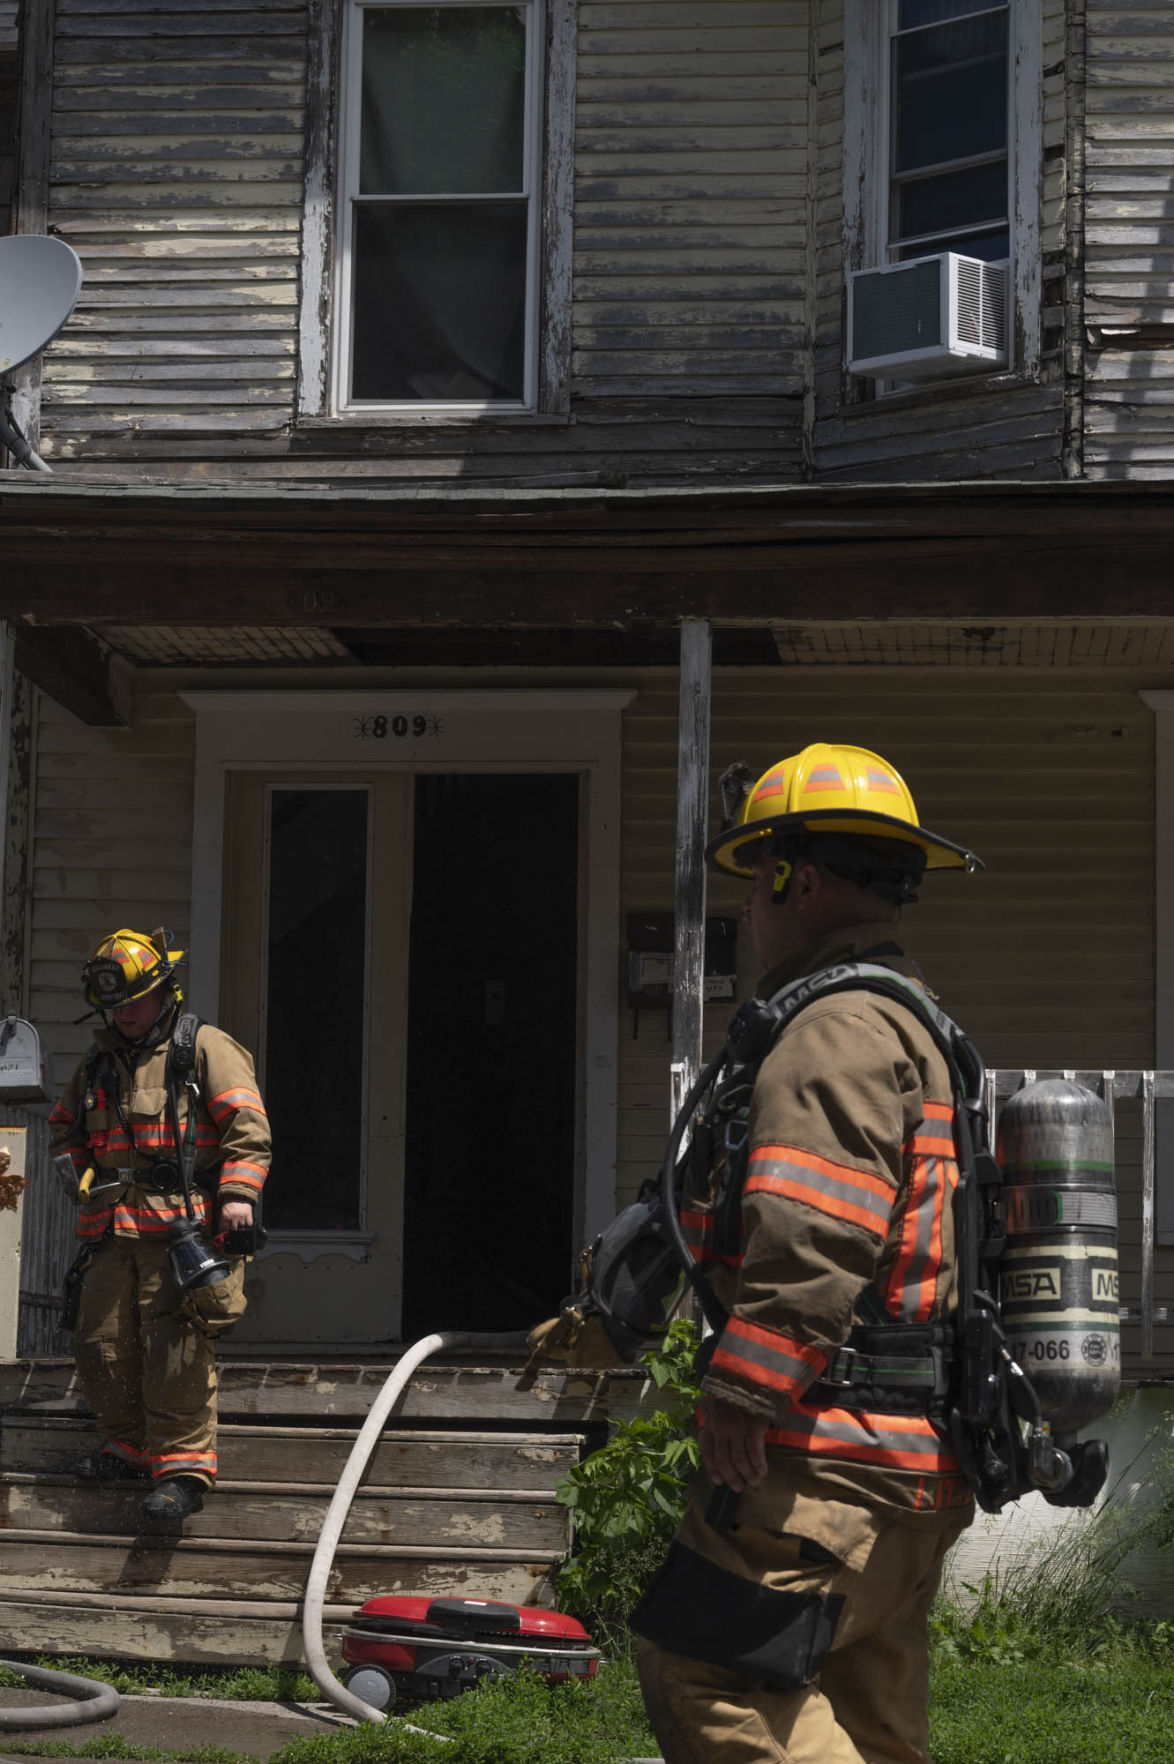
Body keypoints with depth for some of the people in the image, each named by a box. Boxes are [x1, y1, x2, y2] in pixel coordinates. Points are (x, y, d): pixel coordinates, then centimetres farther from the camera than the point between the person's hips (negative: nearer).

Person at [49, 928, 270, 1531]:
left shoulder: (206, 1048, 3)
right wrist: (93, 1178, 20)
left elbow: (248, 1124, -5)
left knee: (175, 1344, -14)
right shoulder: (98, 1063, 20)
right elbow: (66, 1130, 34)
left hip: (183, 1224, -6)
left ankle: (183, 1465, -13)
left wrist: (237, 1193, -16)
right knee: (102, 1341, 5)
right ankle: (128, 1445, 20)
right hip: (114, 1229, 6)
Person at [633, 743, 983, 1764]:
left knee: (710, 1676, -12)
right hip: (912, 1466, 10)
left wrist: (744, 1394, -21)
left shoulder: (839, 1029, -11)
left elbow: (815, 1238, -23)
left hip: (832, 1455, -10)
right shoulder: (918, 1028, 23)